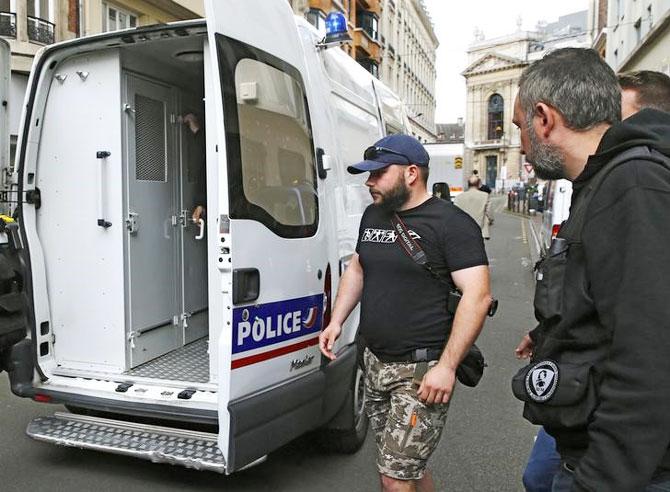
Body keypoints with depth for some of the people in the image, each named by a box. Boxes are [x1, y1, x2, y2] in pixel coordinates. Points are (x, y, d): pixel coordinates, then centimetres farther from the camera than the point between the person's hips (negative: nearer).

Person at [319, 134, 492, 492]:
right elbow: (356, 270, 22)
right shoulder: (373, 215, 10)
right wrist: (336, 321, 12)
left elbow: (478, 295, -18)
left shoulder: (451, 224, -12)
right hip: (376, 364, 7)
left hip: (422, 371, -7)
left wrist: (446, 366, -22)